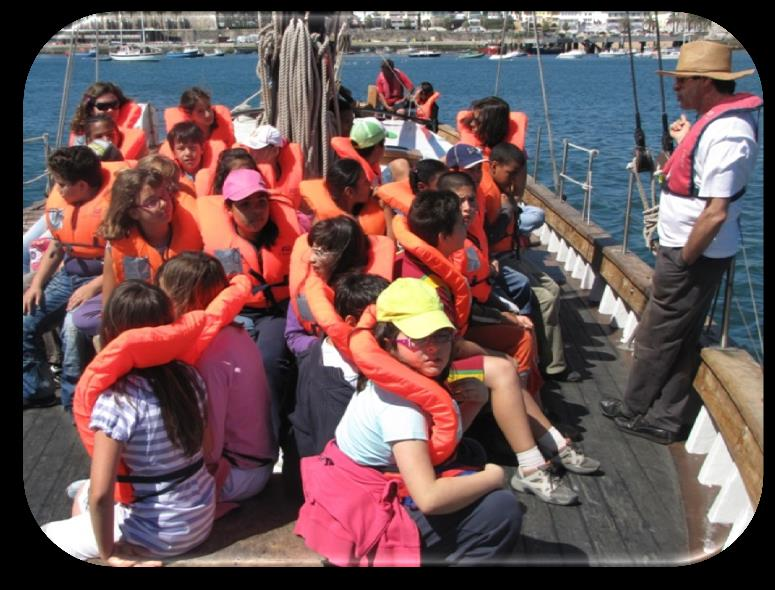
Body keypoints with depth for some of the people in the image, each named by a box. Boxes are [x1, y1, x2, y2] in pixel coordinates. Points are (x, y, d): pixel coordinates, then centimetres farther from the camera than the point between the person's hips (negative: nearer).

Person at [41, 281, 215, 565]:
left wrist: (107, 552, -10)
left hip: (161, 535, -6)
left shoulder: (118, 400, -24)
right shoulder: (188, 376, -7)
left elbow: (100, 494, -26)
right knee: (84, 494, 26)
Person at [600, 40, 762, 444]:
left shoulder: (726, 134, -24)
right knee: (681, 338, 16)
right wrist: (686, 142, 14)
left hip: (695, 255, -10)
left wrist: (680, 263, -18)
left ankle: (633, 412, 22)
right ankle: (667, 419, 27)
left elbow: (715, 214, -27)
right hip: (690, 249, 10)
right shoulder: (720, 120, 7)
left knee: (655, 338, 5)